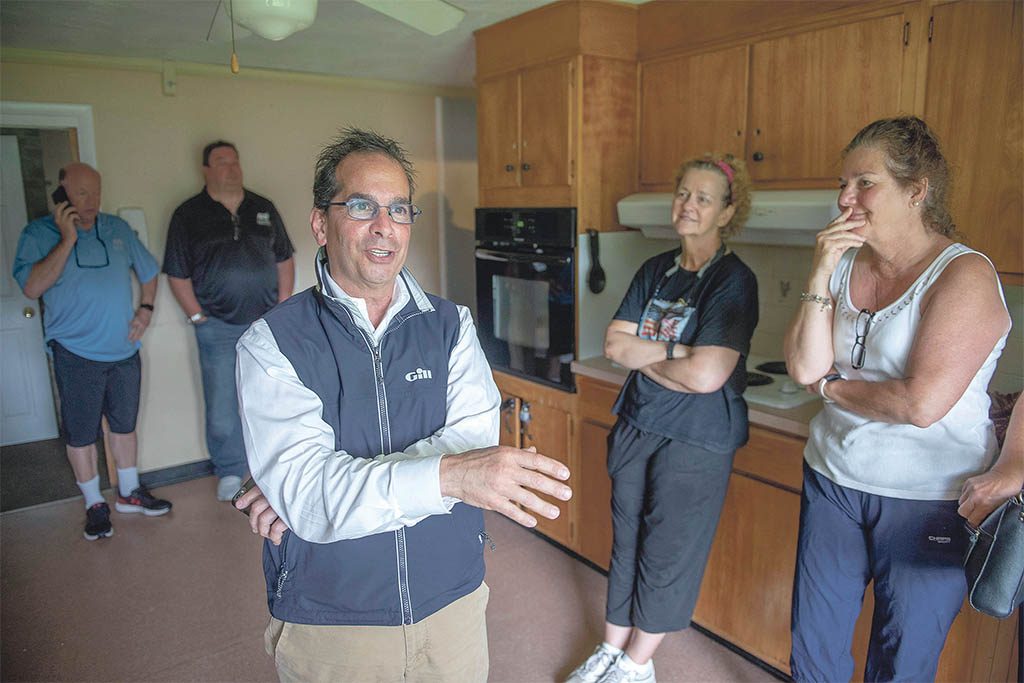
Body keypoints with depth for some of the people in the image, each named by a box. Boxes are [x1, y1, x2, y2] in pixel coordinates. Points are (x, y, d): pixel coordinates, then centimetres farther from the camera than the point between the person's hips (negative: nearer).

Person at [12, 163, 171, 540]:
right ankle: (94, 504, 21)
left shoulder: (118, 229, 7)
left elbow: (149, 272, 19)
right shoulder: (39, 234, -5)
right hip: (76, 354, -4)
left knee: (124, 425, 15)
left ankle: (129, 492, 30)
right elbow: (32, 287, -19)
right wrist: (67, 239, -21)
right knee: (81, 434, 5)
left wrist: (145, 309, 4)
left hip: (124, 351, 4)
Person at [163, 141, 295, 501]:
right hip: (218, 328, -2)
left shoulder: (263, 208, 9)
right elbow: (178, 275, 0)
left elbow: (284, 259, 11)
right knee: (221, 405, 4)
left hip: (268, 323, 2)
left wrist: (283, 307, 2)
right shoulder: (188, 215, 0)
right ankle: (230, 471, 22)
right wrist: (198, 317, -6)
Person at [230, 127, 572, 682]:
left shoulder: (451, 325, -2)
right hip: (327, 622, -2)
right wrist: (445, 475, -39)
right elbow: (302, 487, -24)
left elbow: (474, 439, -16)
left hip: (452, 600, 3)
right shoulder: (273, 343, -11)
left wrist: (332, 483, -23)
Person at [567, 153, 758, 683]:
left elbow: (706, 375, -24)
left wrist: (642, 354, -9)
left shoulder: (734, 281, -13)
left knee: (667, 554, 9)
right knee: (625, 541, 16)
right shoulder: (656, 270, 6)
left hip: (696, 439, -6)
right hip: (635, 426, 6)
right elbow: (615, 344, -1)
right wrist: (675, 350, -15)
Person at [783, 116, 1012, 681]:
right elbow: (804, 367, -6)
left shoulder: (964, 275, -14)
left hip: (927, 502, -5)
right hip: (832, 480, 5)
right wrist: (822, 275, -14)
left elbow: (922, 404, -23)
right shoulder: (847, 263, 3)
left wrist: (830, 386, -8)